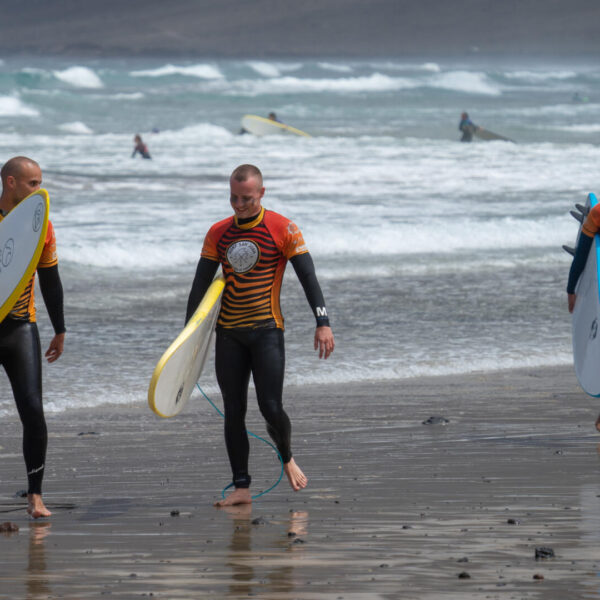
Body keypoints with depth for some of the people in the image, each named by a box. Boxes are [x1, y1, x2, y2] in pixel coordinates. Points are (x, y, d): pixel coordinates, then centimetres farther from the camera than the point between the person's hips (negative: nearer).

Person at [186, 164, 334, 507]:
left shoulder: (282, 229, -4)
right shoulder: (218, 234, 7)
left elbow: (308, 276, -6)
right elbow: (201, 283, 11)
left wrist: (323, 323, -15)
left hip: (266, 330, -4)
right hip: (228, 333, 4)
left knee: (271, 408, -12)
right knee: (233, 412, 1)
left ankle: (287, 459, 18)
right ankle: (242, 488, 6)